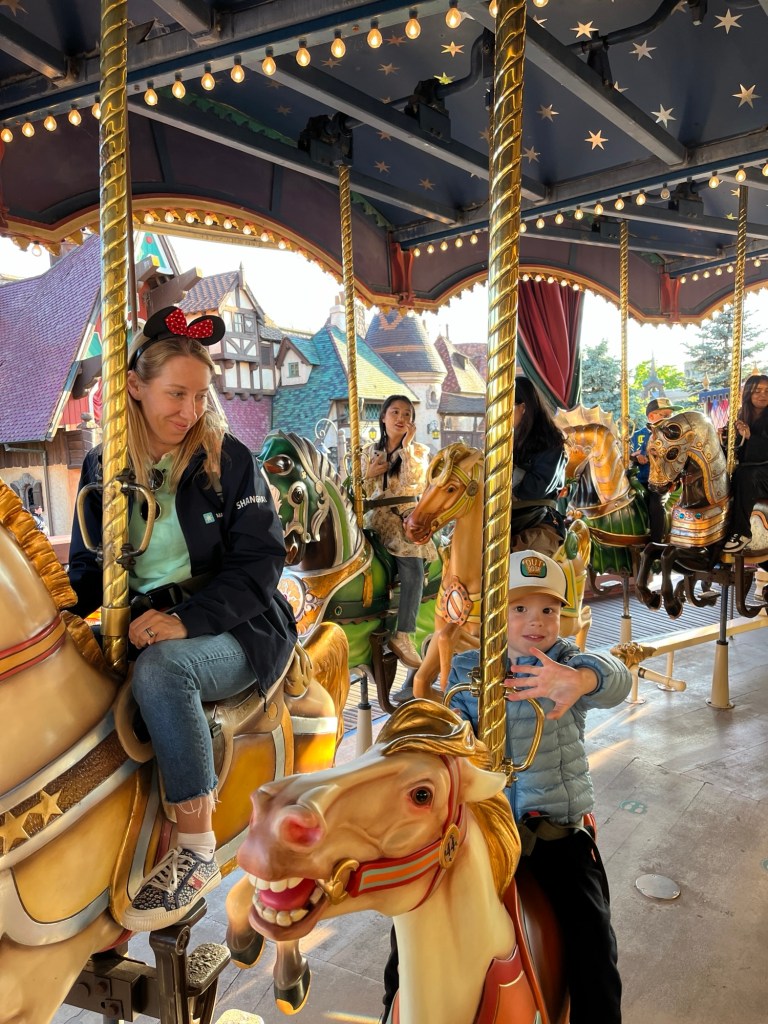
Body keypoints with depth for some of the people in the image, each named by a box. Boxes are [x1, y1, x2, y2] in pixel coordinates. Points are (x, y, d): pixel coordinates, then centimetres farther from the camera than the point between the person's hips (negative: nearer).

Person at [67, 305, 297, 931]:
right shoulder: (102, 468, 8)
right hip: (144, 631, 4)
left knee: (160, 666, -33)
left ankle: (198, 853, -20)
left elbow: (260, 562, -10)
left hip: (238, 629, -4)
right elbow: (88, 567, 12)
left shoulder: (231, 461, -3)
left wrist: (186, 619, -23)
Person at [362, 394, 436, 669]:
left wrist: (406, 446, -13)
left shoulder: (419, 451, 7)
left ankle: (402, 636, -19)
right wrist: (368, 474, -7)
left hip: (408, 516, -2)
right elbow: (362, 493, 12)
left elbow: (413, 480, -13)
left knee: (413, 569, -26)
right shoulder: (370, 451, 13)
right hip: (377, 516, 2)